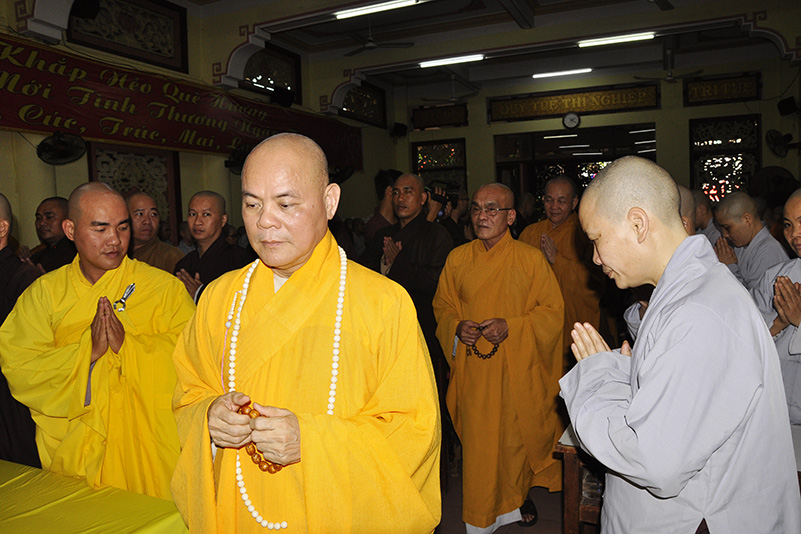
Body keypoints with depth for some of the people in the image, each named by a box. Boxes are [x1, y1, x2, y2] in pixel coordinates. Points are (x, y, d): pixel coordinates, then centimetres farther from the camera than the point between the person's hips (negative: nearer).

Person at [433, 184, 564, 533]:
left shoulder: (531, 259, -5)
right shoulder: (458, 259, 3)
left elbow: (553, 311, -3)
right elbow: (442, 306, 11)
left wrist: (511, 327, -17)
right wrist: (456, 327, -10)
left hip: (518, 370, -1)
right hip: (474, 371, 2)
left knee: (519, 435, 11)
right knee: (478, 440, 5)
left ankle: (519, 496, 39)